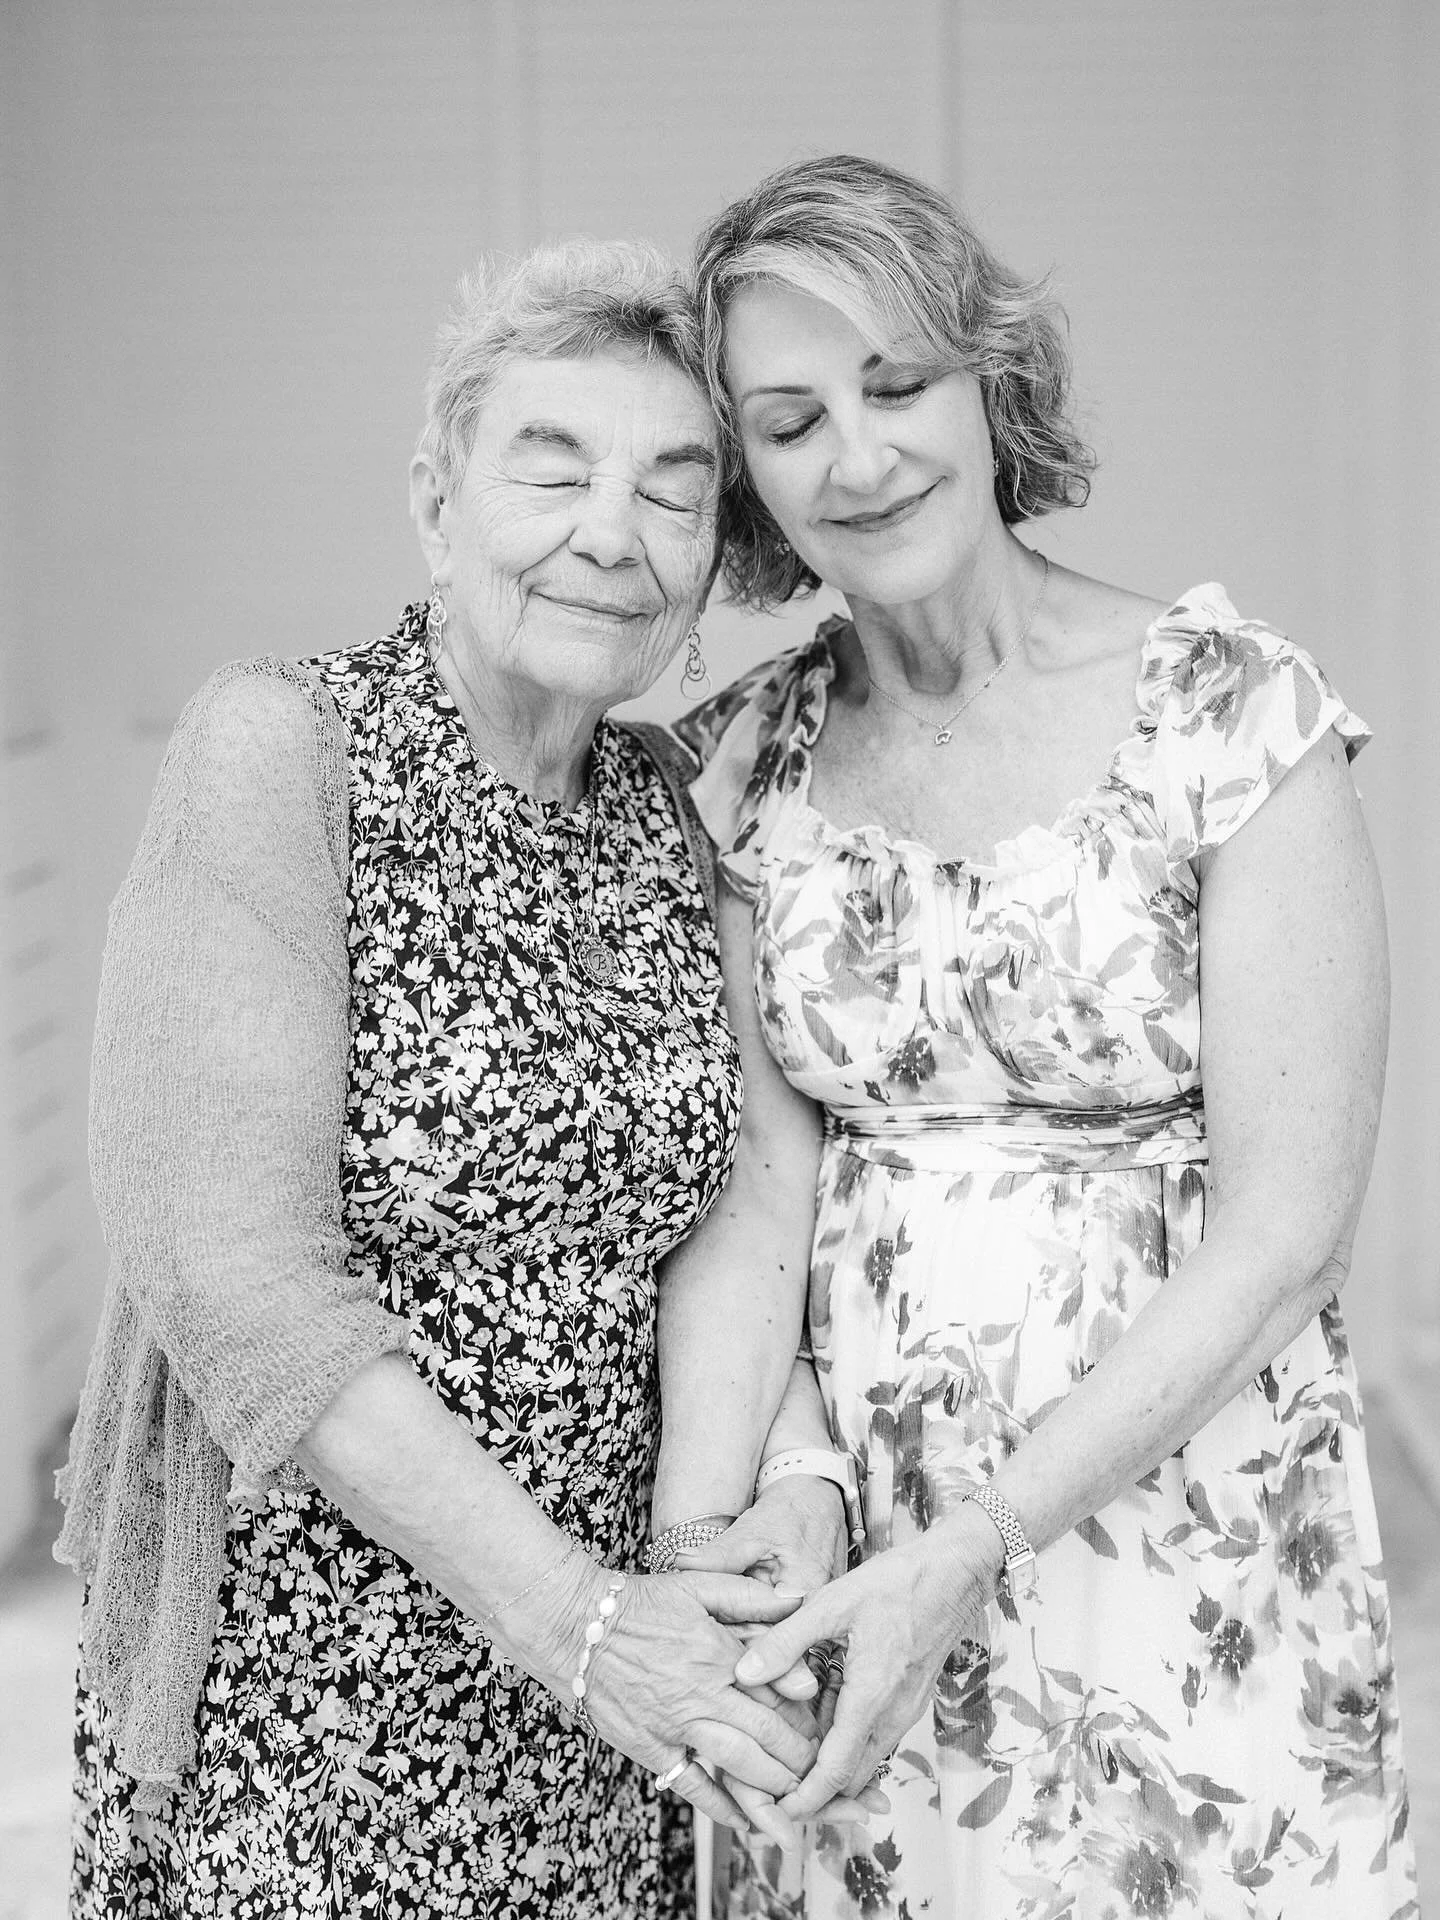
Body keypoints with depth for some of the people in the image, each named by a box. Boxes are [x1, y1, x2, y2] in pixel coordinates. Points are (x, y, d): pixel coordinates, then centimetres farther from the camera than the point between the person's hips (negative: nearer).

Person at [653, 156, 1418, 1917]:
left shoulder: (1230, 715, -11)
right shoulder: (754, 756, 2)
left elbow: (1284, 1229, -14)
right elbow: (755, 1187, -3)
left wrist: (964, 1557, -20)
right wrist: (695, 1528, -19)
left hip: (1180, 1540, -3)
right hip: (845, 1563, 4)